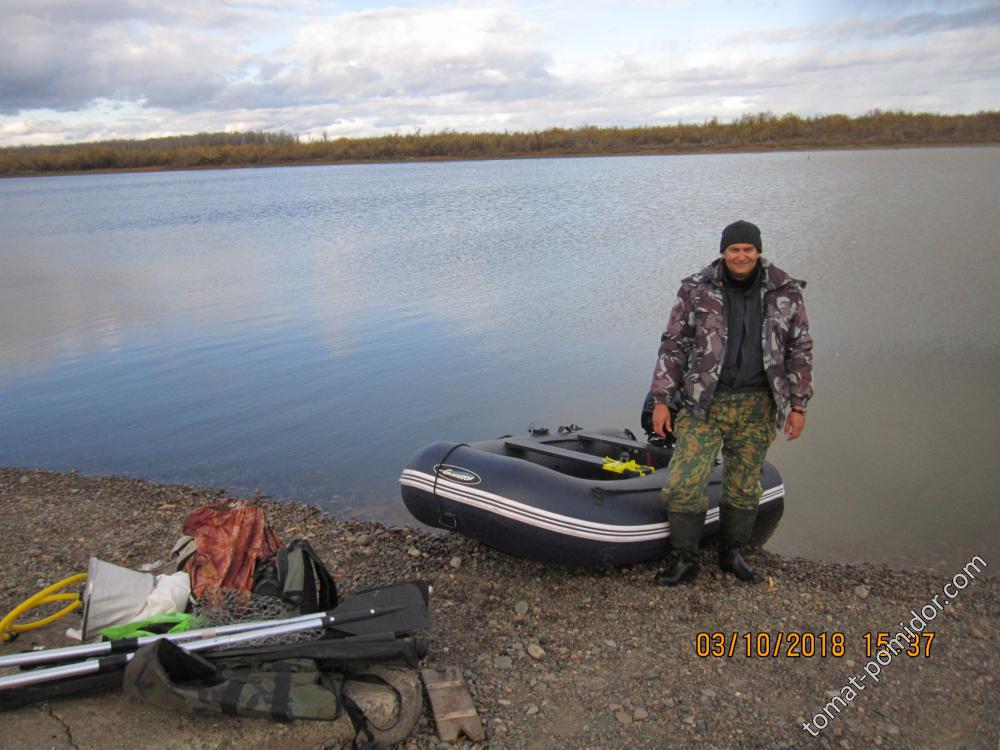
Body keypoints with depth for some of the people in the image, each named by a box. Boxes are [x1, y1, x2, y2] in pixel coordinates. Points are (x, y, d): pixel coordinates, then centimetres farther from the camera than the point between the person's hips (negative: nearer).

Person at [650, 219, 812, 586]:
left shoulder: (785, 292, 1)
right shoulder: (696, 290, -3)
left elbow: (800, 349, 7)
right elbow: (673, 345, 1)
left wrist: (798, 406, 4)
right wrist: (661, 400, -2)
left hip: (756, 407, 2)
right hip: (703, 404, -1)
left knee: (744, 488, 13)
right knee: (683, 485, -7)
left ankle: (731, 554, 34)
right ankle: (686, 560, 13)